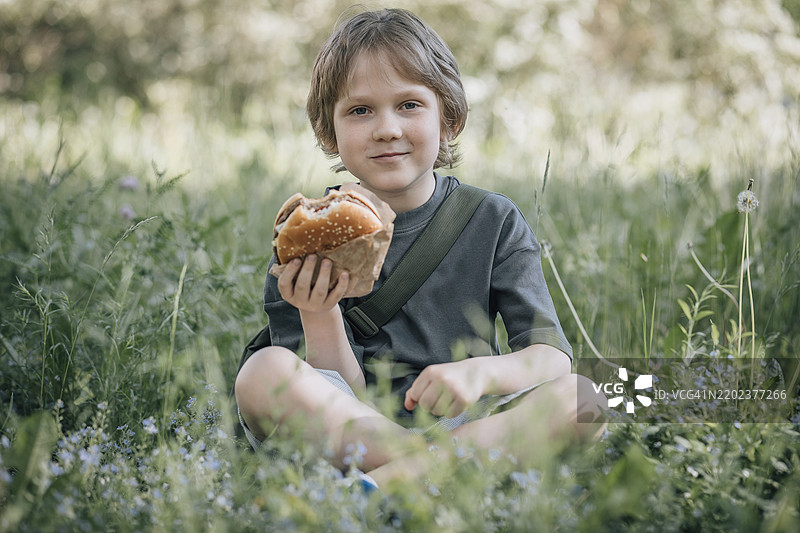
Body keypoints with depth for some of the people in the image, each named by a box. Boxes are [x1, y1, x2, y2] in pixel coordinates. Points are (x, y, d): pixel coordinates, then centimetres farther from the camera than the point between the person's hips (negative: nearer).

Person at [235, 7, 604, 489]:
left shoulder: (494, 223, 4)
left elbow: (553, 358, -4)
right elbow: (344, 393, -2)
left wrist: (480, 372, -25)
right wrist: (319, 317, -22)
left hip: (467, 420, 0)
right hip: (352, 435, 0)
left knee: (577, 396, -26)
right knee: (264, 372, -27)